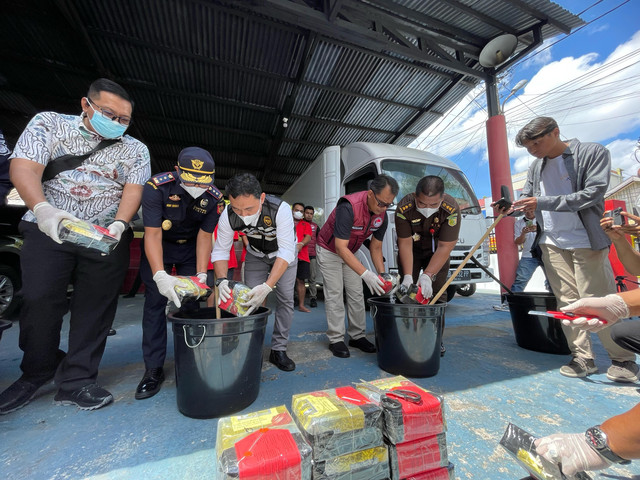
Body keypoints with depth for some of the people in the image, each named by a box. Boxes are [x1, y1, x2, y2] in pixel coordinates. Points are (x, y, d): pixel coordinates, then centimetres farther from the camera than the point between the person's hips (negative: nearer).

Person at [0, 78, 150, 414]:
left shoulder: (135, 150, 8)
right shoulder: (49, 123, 8)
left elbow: (133, 190, -3)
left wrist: (118, 225, -20)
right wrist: (43, 209, -25)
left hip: (108, 236, 0)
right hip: (48, 229, 0)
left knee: (96, 307, 0)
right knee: (39, 301, 0)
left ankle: (76, 381, 13)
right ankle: (36, 373, 24)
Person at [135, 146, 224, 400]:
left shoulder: (214, 198, -20)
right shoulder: (157, 187, -26)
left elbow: (204, 237, -15)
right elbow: (152, 234, -27)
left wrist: (201, 274, -24)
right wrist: (160, 275, -39)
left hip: (191, 248, 2)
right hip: (158, 246, -1)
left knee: (190, 304, -2)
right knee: (155, 303, -5)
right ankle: (154, 368, 8)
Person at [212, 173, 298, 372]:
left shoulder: (280, 209, -39)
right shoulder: (228, 215, -28)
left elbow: (286, 251, -40)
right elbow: (220, 250, -20)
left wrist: (267, 286, -50)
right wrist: (222, 281, -38)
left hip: (283, 253, -2)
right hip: (256, 254, 2)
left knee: (286, 299, -6)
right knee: (250, 299, -5)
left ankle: (278, 349, 10)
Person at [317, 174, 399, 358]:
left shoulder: (382, 215, -13)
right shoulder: (348, 207, -35)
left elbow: (376, 248, -2)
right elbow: (340, 248, -37)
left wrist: (382, 274, -13)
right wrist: (365, 274, -41)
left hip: (350, 253, 6)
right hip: (329, 250, -6)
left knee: (356, 294, 5)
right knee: (334, 294, -5)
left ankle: (357, 336, 18)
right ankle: (336, 339, 6)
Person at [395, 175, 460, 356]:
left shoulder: (451, 209, -29)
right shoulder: (404, 208, -30)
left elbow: (444, 247, -28)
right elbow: (405, 244, -25)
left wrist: (427, 275, -35)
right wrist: (408, 276, -30)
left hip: (437, 251, 0)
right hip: (411, 250, 0)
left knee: (437, 293, -3)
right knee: (407, 290, -4)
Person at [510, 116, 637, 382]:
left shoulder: (592, 153, -3)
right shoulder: (536, 167, 10)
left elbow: (593, 193, -13)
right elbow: (526, 198, 10)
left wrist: (542, 203, -20)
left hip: (586, 242, -4)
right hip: (552, 243, 4)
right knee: (567, 302, 6)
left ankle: (623, 359, 21)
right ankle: (583, 358, 17)